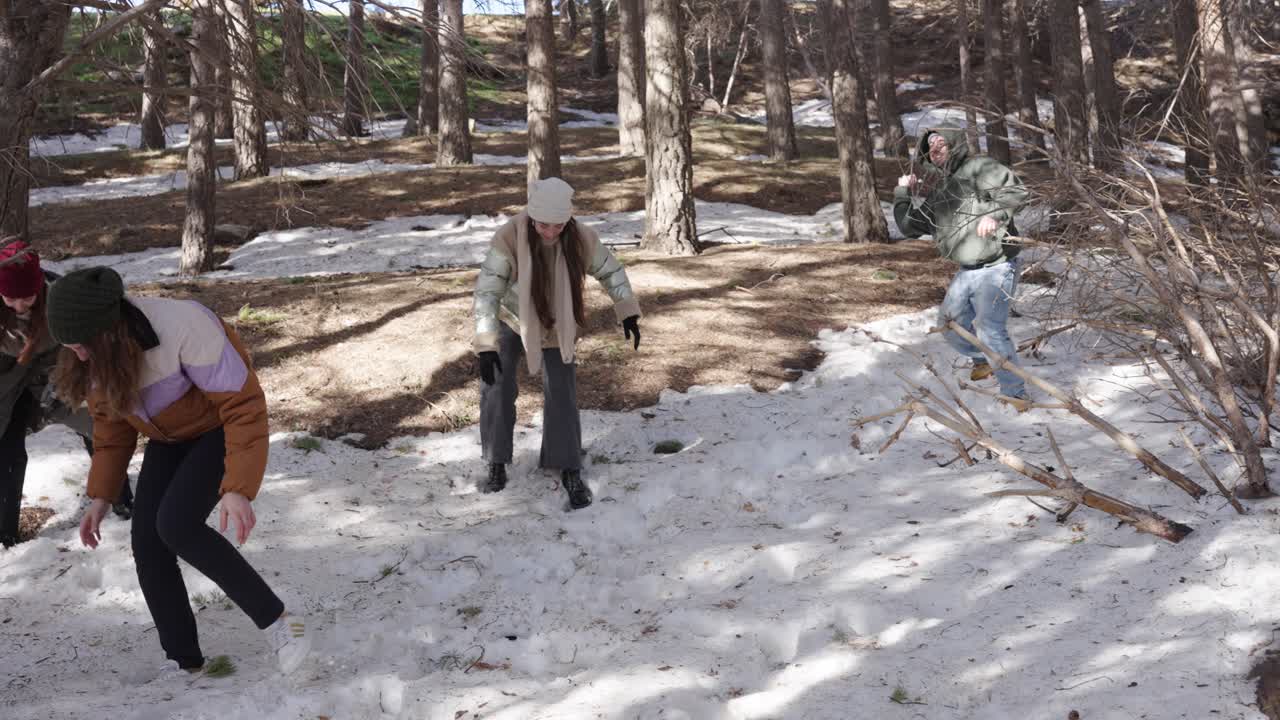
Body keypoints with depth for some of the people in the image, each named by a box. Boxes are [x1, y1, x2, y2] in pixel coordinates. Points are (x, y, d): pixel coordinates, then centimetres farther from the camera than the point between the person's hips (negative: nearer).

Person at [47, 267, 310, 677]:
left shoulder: (185, 328, -37)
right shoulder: (92, 356, -14)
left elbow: (244, 407, -33)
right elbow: (110, 421, 4)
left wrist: (238, 489, -39)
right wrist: (101, 495, -2)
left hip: (221, 430, -7)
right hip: (169, 439, 7)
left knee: (175, 525, -26)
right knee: (147, 544, -7)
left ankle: (277, 621, -14)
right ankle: (183, 660, 8)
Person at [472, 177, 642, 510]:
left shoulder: (581, 238, -25)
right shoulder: (509, 238, -33)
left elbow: (611, 272, -6)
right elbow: (487, 292, -33)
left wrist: (628, 312, -10)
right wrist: (486, 346, -38)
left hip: (556, 326, 1)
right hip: (512, 320, -1)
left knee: (562, 395, -2)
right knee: (496, 386, -10)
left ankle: (570, 473, 9)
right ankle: (497, 466, 6)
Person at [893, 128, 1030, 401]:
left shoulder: (978, 167, -8)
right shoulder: (936, 192, 16)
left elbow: (1016, 190, -17)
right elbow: (910, 226, 24)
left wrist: (994, 214, -29)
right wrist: (903, 193, 22)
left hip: (995, 268, -9)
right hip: (966, 272, 9)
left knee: (990, 331, -18)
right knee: (952, 326, 18)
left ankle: (1014, 394, -9)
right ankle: (984, 361, 43)